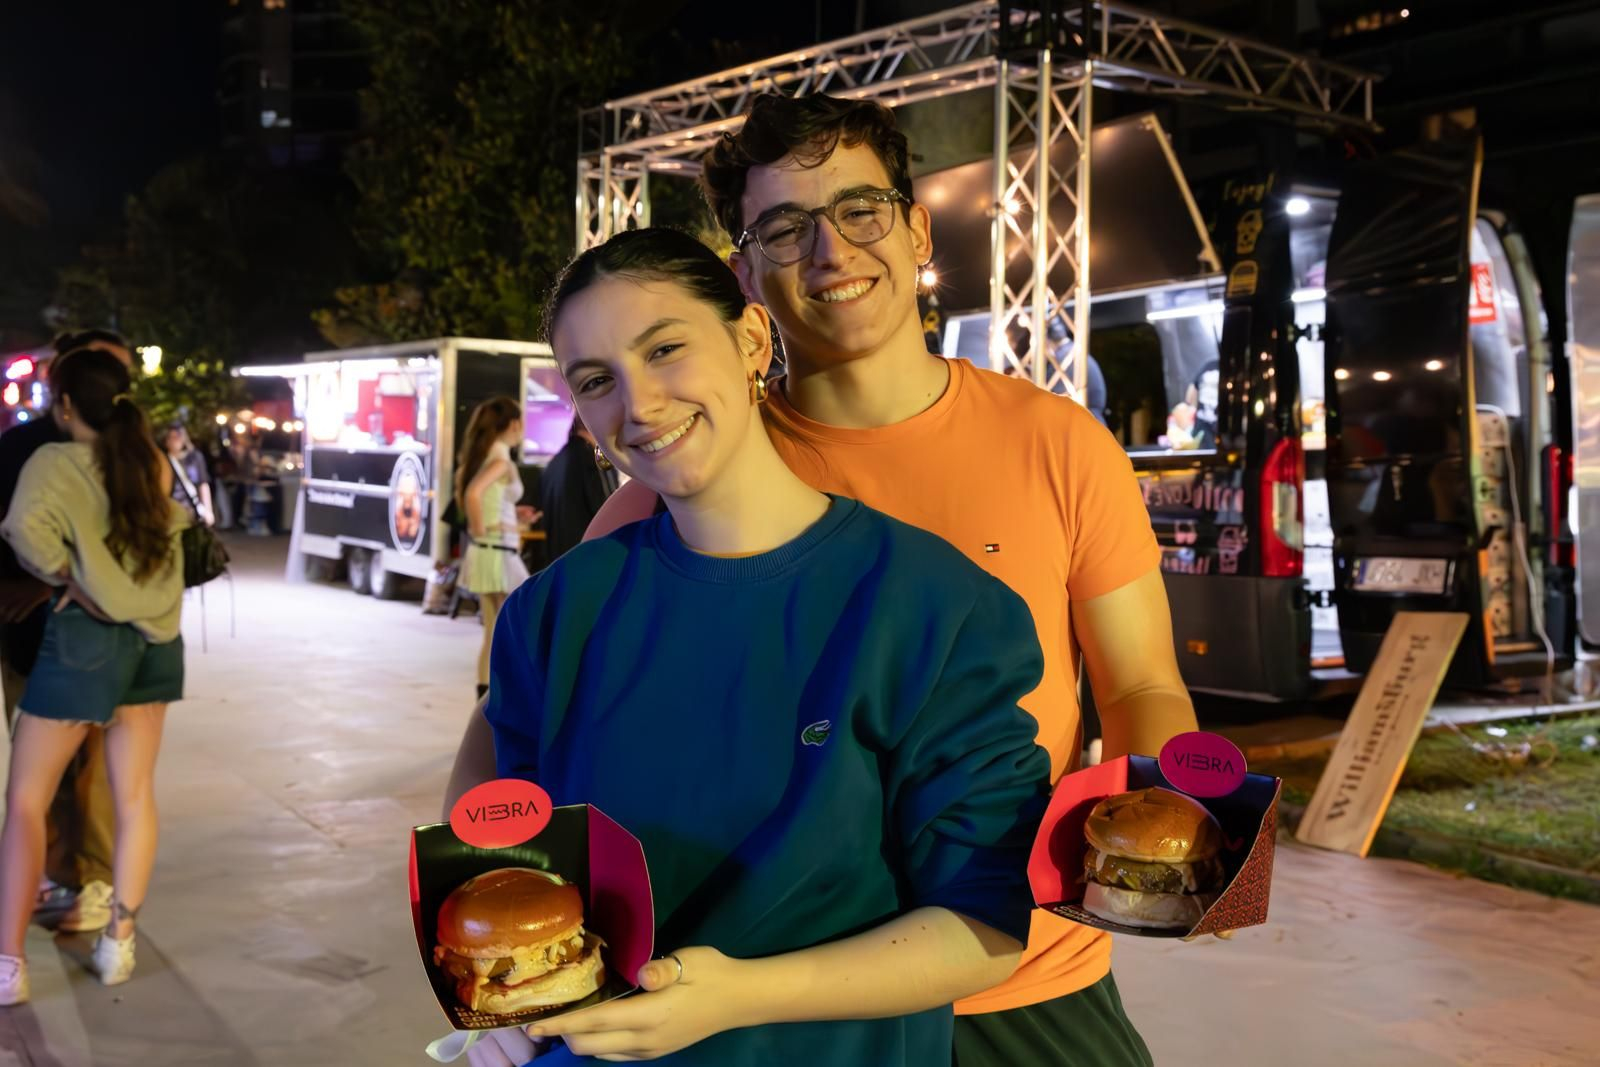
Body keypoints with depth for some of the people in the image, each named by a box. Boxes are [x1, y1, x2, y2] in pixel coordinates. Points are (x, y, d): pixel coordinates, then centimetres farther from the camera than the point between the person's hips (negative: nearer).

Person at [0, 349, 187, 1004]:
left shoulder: (55, 461, -9)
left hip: (86, 635, -5)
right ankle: (119, 943, 17)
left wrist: (72, 582, -12)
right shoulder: (153, 463, 7)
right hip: (155, 636, 5)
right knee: (135, 794, 11)